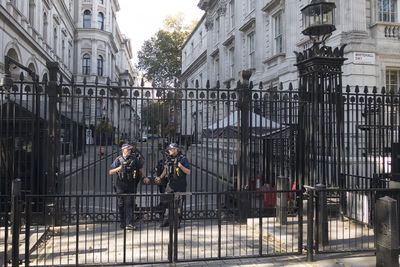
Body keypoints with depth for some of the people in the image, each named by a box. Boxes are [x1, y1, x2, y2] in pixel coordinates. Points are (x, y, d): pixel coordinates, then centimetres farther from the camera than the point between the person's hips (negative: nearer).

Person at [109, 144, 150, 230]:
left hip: (131, 184, 0)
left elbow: (141, 168, 20)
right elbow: (110, 172, -4)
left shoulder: (134, 159, 5)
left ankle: (130, 224, -9)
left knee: (129, 204, -6)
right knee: (121, 205, 7)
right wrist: (119, 168, -19)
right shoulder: (118, 160, -1)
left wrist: (144, 177, 17)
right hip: (120, 185, 0)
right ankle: (122, 223, 20)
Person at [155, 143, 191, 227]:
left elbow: (188, 172, -10)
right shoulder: (169, 159, 10)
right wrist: (160, 178, 16)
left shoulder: (183, 159, -8)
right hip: (170, 183, 6)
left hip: (180, 185, -6)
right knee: (165, 200, 3)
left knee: (178, 202, 0)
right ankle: (166, 220, 14)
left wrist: (181, 166, -22)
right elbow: (165, 169, 23)